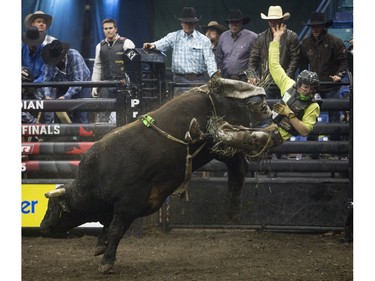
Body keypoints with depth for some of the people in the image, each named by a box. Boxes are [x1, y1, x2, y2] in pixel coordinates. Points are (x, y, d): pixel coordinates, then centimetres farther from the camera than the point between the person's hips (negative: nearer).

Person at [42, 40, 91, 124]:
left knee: (80, 117, -13)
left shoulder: (75, 56, -30)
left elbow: (77, 80, -34)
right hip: (62, 86, 4)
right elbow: (47, 80, -11)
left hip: (81, 86, -4)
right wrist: (47, 95, -30)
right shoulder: (50, 61, -15)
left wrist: (66, 96, -41)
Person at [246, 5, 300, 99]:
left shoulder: (291, 37, 3)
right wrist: (251, 75, -8)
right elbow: (253, 59, 9)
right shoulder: (261, 37, 11)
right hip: (266, 83, 2)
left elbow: (295, 59, -2)